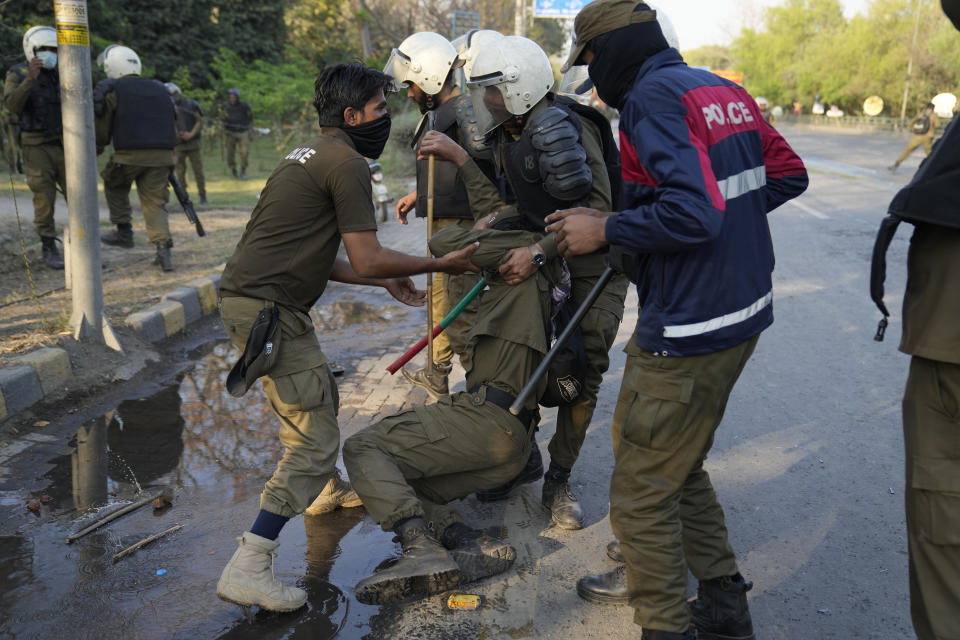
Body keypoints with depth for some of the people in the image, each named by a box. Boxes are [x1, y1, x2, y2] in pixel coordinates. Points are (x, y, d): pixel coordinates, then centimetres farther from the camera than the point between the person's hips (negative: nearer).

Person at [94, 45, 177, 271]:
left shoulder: (110, 89, 4)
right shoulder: (159, 89, 20)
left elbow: (101, 131, 6)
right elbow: (173, 124, 22)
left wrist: (93, 153, 22)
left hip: (130, 155, -4)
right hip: (162, 156, 4)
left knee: (115, 186, 24)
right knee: (154, 203, 6)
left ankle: (124, 231, 19)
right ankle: (164, 250, -7)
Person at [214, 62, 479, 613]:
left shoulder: (312, 155, 21)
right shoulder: (347, 163, -10)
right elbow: (368, 260, -15)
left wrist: (388, 282, 21)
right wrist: (440, 264, -3)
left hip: (250, 296, 10)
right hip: (267, 308, -10)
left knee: (321, 398, 28)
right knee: (315, 436, -8)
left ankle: (325, 490, 50)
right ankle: (248, 568, -8)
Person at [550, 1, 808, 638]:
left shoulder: (654, 96, -15)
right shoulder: (724, 90, 12)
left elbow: (691, 214, -26)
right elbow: (787, 175, 13)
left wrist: (605, 230, -14)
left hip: (687, 334, -10)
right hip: (743, 311, 10)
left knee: (640, 491, 3)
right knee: (681, 466, 23)